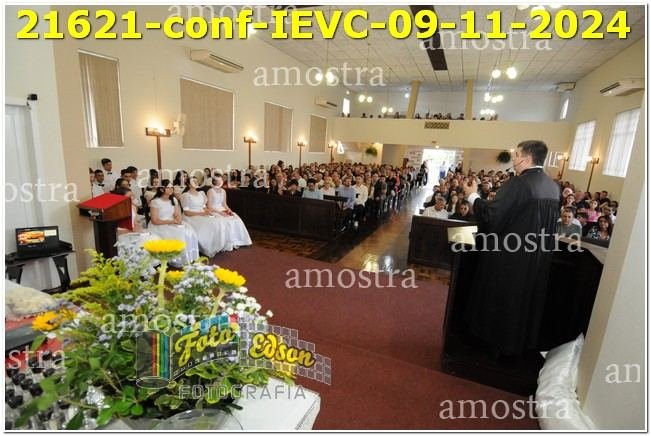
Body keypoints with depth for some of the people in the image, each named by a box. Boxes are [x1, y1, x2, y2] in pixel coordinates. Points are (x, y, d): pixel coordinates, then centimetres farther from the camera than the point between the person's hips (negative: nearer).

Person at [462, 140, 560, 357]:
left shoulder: (518, 184, -21)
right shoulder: (553, 187, 4)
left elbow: (490, 215, -22)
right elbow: (545, 221, 15)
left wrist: (473, 196, -7)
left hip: (509, 255, -7)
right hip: (536, 257, 8)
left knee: (499, 300, 10)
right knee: (525, 299, 21)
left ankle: (496, 341, 26)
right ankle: (520, 342, 37)